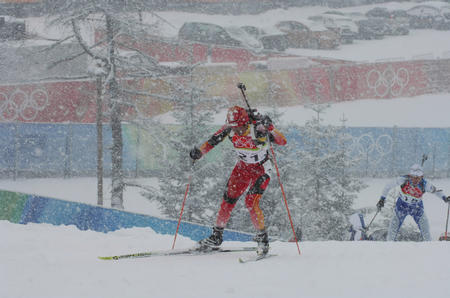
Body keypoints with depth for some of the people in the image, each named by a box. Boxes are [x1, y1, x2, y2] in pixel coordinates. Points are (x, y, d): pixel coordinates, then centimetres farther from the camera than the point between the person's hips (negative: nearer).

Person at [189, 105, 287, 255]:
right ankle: (216, 237, 19)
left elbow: (282, 142, -35)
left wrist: (270, 128, -51)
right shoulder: (229, 129, -17)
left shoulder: (258, 128, -30)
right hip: (242, 167, 5)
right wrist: (199, 151, -17)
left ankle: (263, 239, -4)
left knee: (251, 201, -19)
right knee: (228, 199, 4)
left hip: (261, 169, -5)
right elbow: (213, 140, -3)